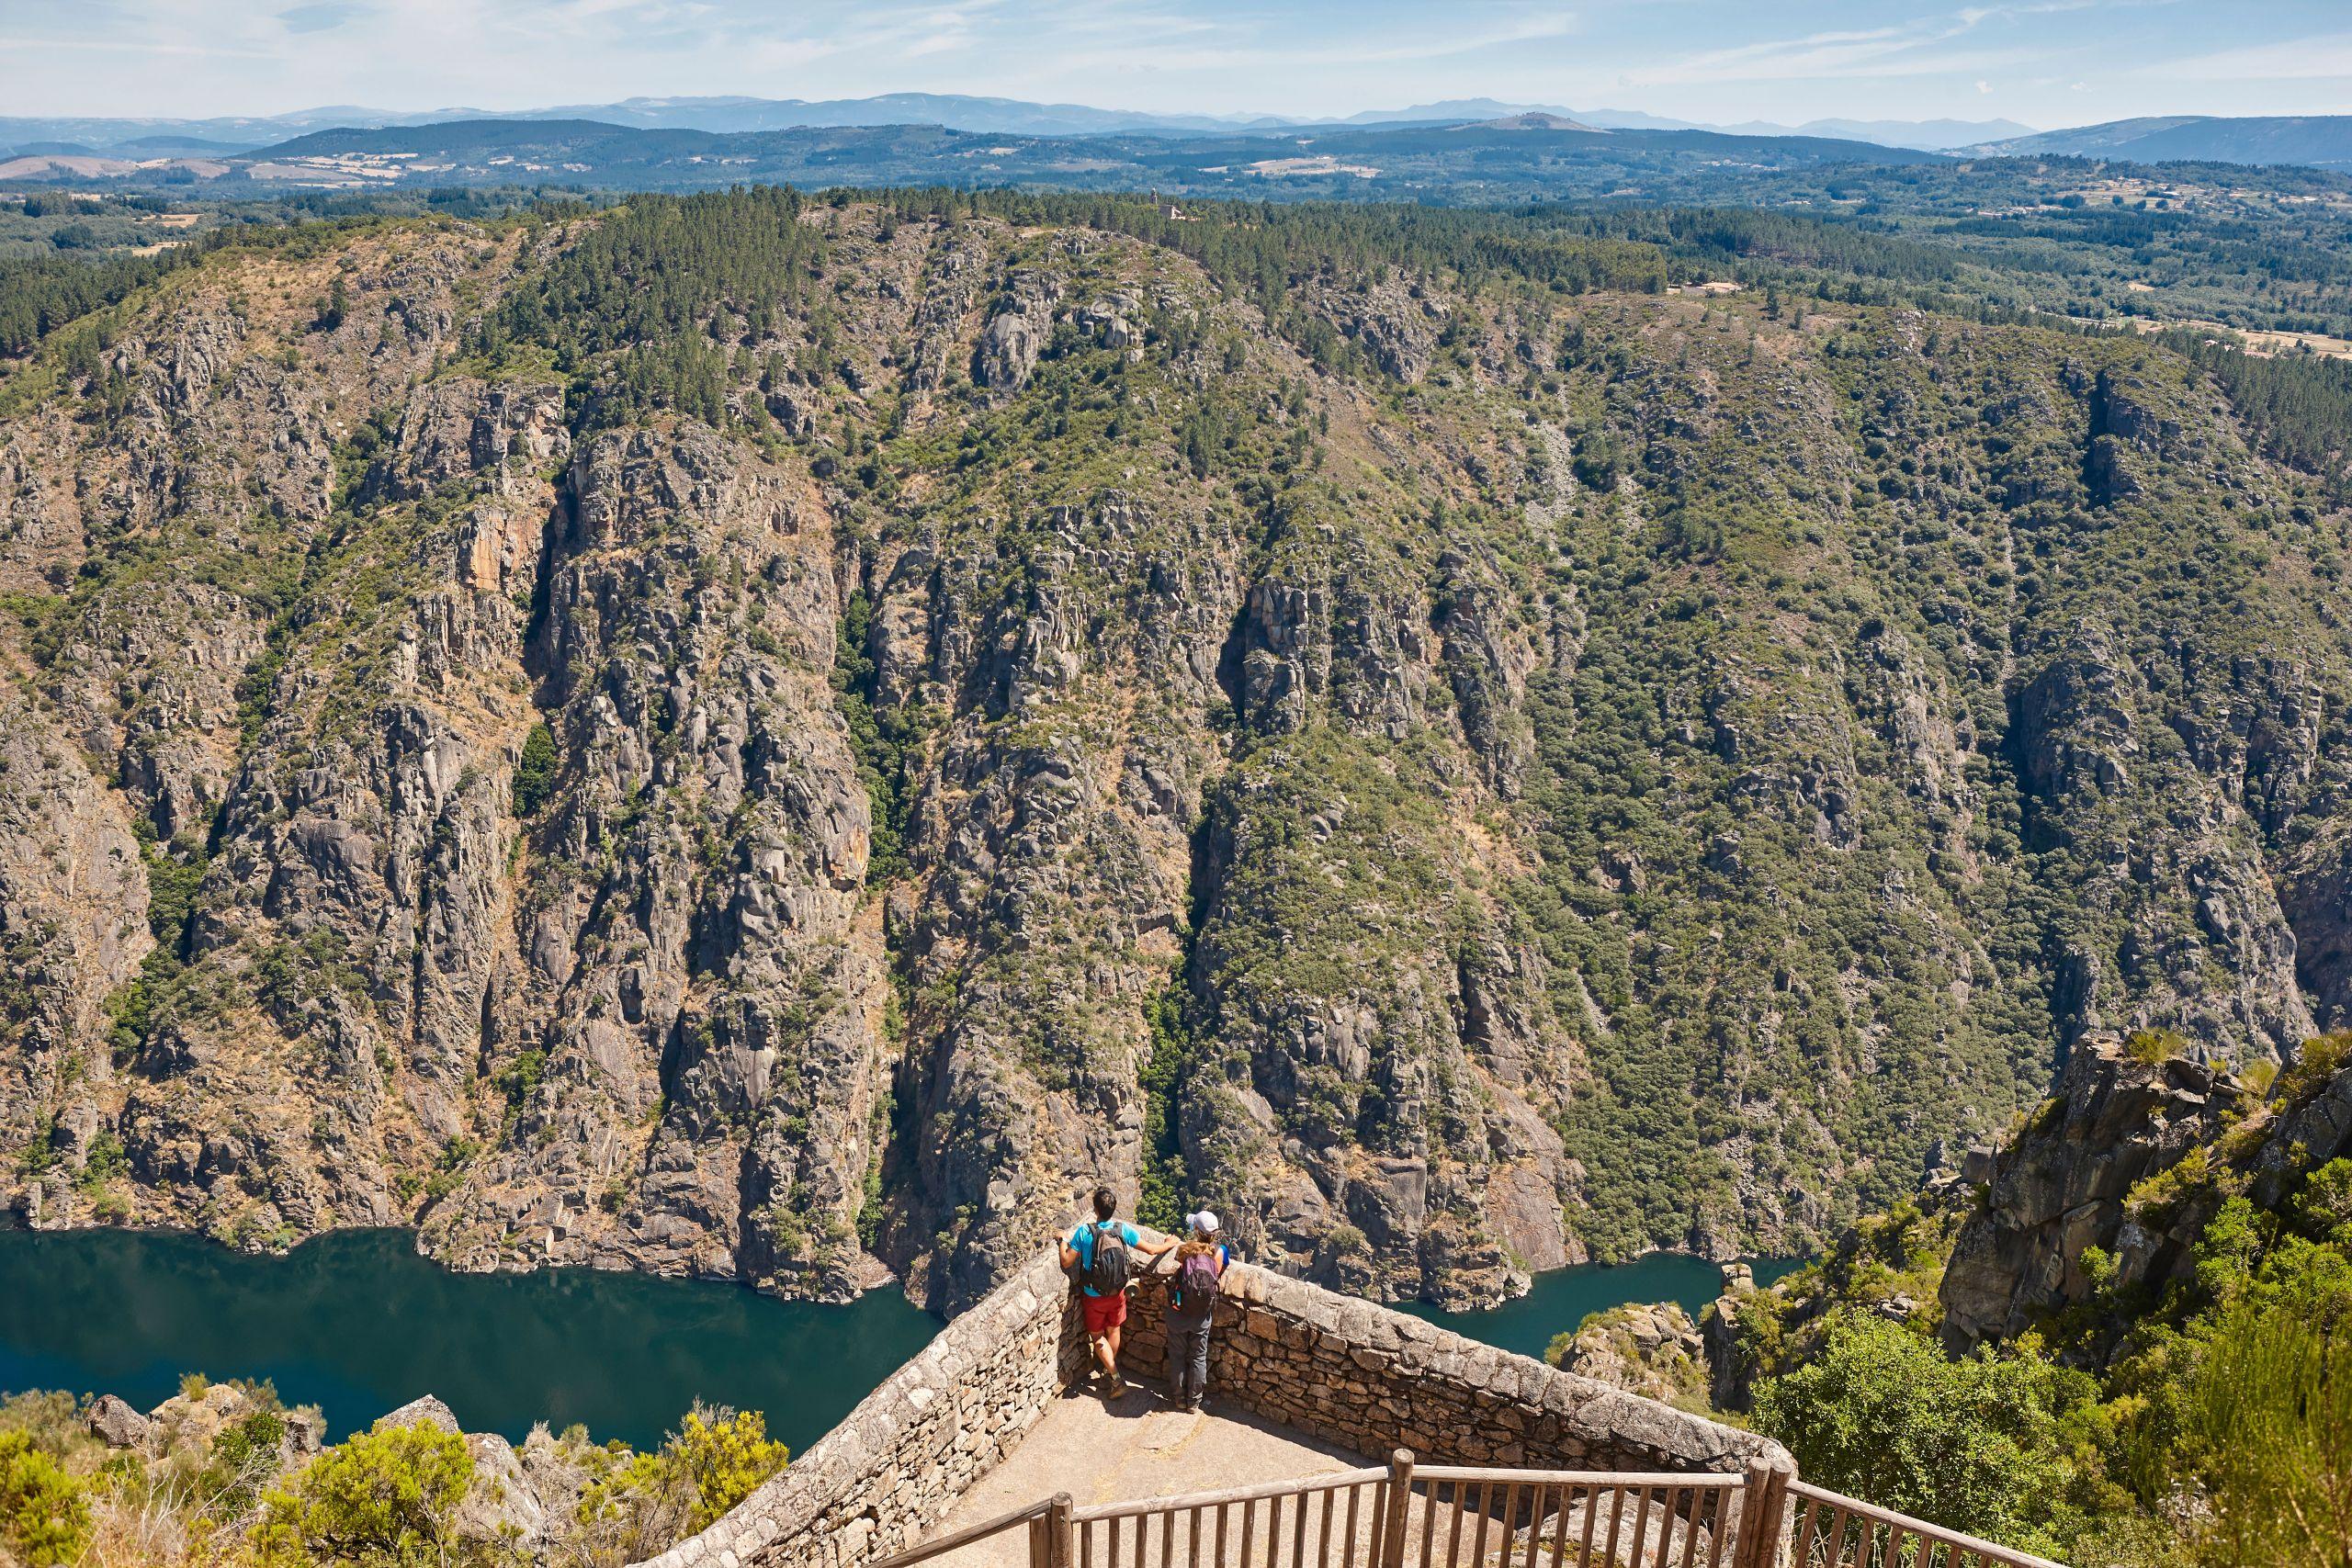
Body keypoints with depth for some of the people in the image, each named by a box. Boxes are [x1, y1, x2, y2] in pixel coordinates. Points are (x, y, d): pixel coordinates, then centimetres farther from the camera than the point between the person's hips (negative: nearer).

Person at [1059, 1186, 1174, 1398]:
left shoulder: (1084, 1232, -22)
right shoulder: (1123, 1229, -15)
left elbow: (1066, 1262, -19)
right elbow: (1151, 1250, -7)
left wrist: (1063, 1242, 0)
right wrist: (1169, 1244, 14)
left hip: (1094, 1296, -2)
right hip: (1117, 1293, 3)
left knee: (1097, 1336, 15)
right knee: (1113, 1330, 24)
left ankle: (1116, 1380, 7)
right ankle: (1109, 1372, 40)